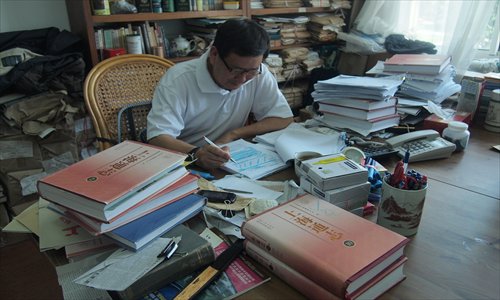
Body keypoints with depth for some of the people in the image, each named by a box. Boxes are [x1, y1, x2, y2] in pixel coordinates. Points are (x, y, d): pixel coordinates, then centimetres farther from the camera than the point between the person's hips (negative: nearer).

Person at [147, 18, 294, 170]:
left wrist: (233, 134, -13)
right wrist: (196, 153, -43)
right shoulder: (177, 80, -18)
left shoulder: (258, 74, -8)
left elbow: (284, 118, -4)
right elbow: (157, 137, -24)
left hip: (230, 163, 3)